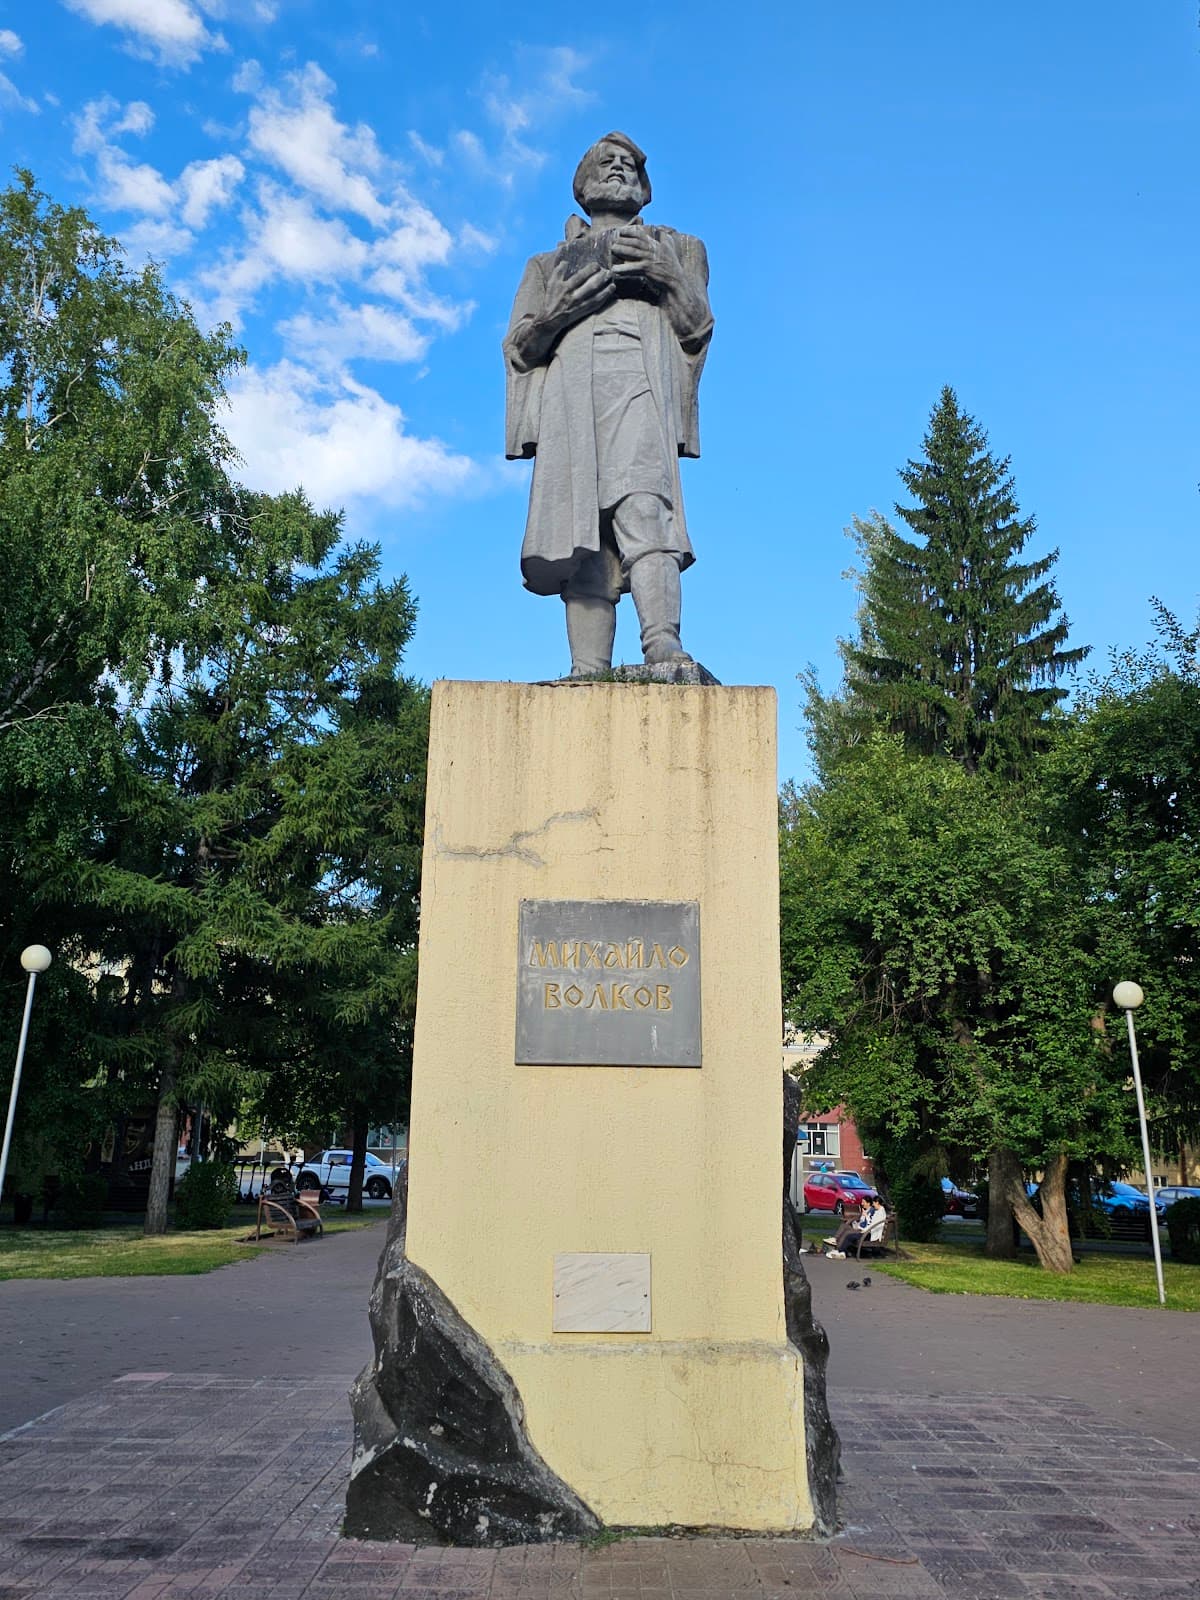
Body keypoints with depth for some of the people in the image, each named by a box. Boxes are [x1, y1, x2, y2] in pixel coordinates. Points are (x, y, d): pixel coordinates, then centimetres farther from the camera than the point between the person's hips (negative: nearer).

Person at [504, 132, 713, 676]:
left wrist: (668, 275, -2)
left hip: (639, 385, -2)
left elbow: (697, 329, 17)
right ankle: (587, 675, -23)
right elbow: (518, 346, 20)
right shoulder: (550, 263, 34)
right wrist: (557, 313, -1)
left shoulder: (675, 247, 32)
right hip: (569, 392, 2)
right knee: (583, 536, -15)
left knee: (641, 504, -29)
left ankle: (664, 647, -46)